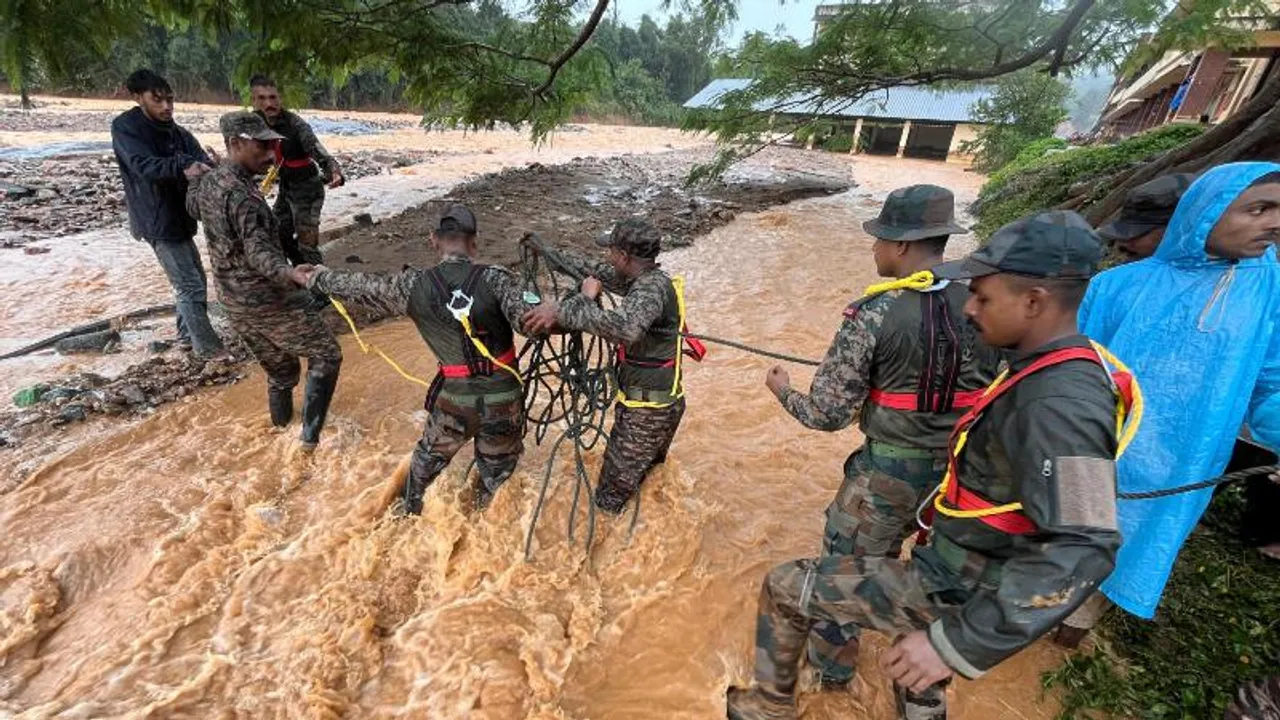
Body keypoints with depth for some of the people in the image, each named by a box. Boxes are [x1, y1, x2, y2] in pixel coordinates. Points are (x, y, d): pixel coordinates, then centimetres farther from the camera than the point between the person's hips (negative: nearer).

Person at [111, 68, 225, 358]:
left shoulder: (177, 132, 8)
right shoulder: (125, 127, -11)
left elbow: (199, 161, -7)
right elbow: (143, 164, -28)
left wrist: (211, 165, -31)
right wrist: (181, 168, -45)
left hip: (179, 217, 7)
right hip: (157, 221, -7)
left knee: (193, 280, 16)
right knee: (190, 286, -8)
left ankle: (187, 335, 30)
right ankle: (207, 347, 0)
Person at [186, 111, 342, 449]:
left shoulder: (208, 184, 6)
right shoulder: (242, 195, -23)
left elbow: (192, 206, 31)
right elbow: (259, 253, -35)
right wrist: (292, 274, -54)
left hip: (235, 305, 9)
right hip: (270, 302, -9)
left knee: (280, 369, 24)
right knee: (326, 355, 4)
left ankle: (281, 424, 40)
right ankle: (311, 435, 0)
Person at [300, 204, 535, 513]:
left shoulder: (415, 286, -8)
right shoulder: (494, 279, -17)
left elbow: (362, 286, 7)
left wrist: (316, 277, 24)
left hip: (454, 398, 2)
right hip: (504, 398, -2)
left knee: (429, 459, 30)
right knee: (497, 470, 24)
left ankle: (406, 512, 52)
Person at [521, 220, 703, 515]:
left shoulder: (652, 288, -25)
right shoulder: (649, 280, 5)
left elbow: (624, 328, -45)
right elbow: (595, 270, 15)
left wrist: (563, 310, -40)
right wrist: (547, 251, 20)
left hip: (645, 410, -10)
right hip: (666, 402, 10)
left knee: (612, 497, 4)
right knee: (649, 473, 28)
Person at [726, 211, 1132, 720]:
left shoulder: (1060, 404, -29)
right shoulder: (1058, 373, 1)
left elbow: (1080, 552, -36)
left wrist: (958, 643, -36)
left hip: (955, 591, -9)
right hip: (964, 576, 9)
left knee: (783, 588, -1)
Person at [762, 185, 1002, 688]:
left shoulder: (873, 316, -20)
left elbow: (827, 415, -17)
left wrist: (783, 390, 2)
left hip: (886, 472, -5)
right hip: (961, 470, 5)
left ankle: (830, 664, 37)